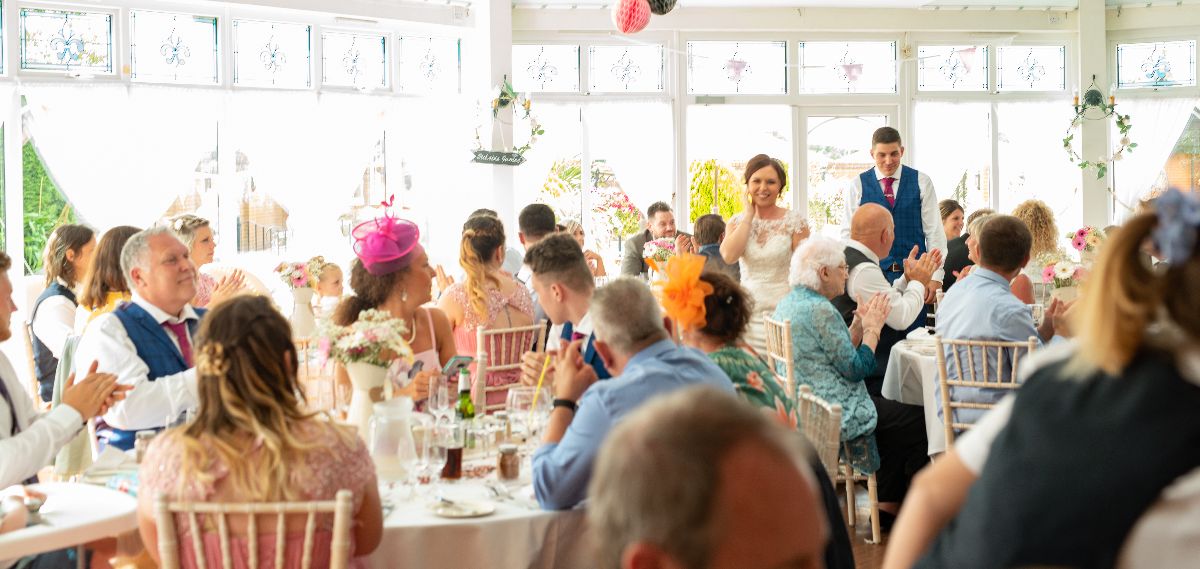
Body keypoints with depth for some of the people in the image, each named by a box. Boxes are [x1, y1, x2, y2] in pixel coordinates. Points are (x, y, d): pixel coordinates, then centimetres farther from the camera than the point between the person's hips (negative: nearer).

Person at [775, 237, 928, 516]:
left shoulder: (787, 304, 10)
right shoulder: (820, 310, -21)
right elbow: (856, 368, -17)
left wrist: (859, 323, 8)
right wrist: (873, 327, -5)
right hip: (836, 414, -10)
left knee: (893, 410, 23)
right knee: (919, 422, 1)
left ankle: (888, 506, 21)